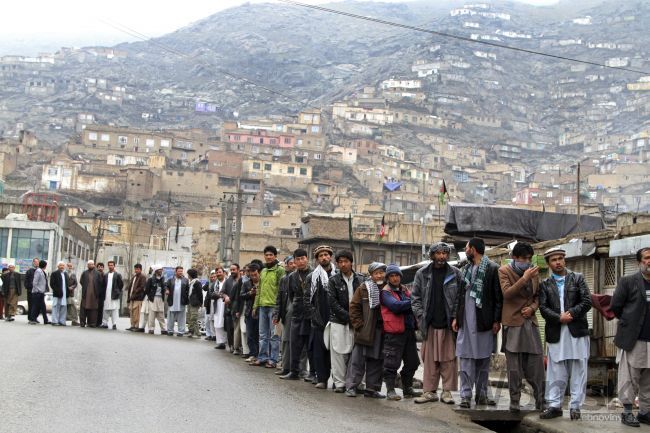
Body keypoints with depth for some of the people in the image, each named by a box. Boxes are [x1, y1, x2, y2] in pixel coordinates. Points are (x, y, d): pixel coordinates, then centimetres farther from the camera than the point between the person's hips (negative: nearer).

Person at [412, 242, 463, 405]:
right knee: (430, 359, 4)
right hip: (430, 324, 1)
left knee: (449, 359, 1)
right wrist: (420, 316, -2)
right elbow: (415, 297, 8)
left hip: (448, 324, -1)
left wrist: (456, 318, -4)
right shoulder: (422, 274, 6)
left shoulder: (455, 274, 4)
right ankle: (430, 391, 11)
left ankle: (447, 391, 9)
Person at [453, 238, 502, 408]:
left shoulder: (493, 269, -5)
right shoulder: (466, 269, 13)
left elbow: (498, 297, -6)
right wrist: (456, 317, 10)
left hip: (484, 321, -4)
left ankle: (481, 395, 15)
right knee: (466, 358, -1)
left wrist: (497, 320, -9)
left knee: (484, 359, 6)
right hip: (466, 321, 4)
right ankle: (466, 395, 1)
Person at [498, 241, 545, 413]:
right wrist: (524, 278, -24)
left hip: (530, 322, 4)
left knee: (536, 365, 2)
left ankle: (541, 403, 9)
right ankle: (514, 404, 10)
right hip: (513, 323, -4)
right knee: (514, 368, 1)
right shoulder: (504, 271, -4)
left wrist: (532, 307, -1)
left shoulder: (534, 272, 11)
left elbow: (537, 295, 19)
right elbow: (507, 293, -17)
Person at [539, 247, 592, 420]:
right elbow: (543, 308, 0)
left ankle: (575, 406, 9)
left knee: (578, 371, 2)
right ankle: (554, 405, 9)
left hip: (577, 332, -1)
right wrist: (559, 318, -14)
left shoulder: (578, 278, 6)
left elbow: (587, 302, -2)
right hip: (555, 334, 1)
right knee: (555, 372, 3)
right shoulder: (545, 284, 9)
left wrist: (571, 314, -13)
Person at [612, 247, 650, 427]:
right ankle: (627, 412, 6)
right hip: (632, 339, -4)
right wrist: (629, 321, 5)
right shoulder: (628, 281, -2)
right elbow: (615, 306, -2)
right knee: (629, 378, 0)